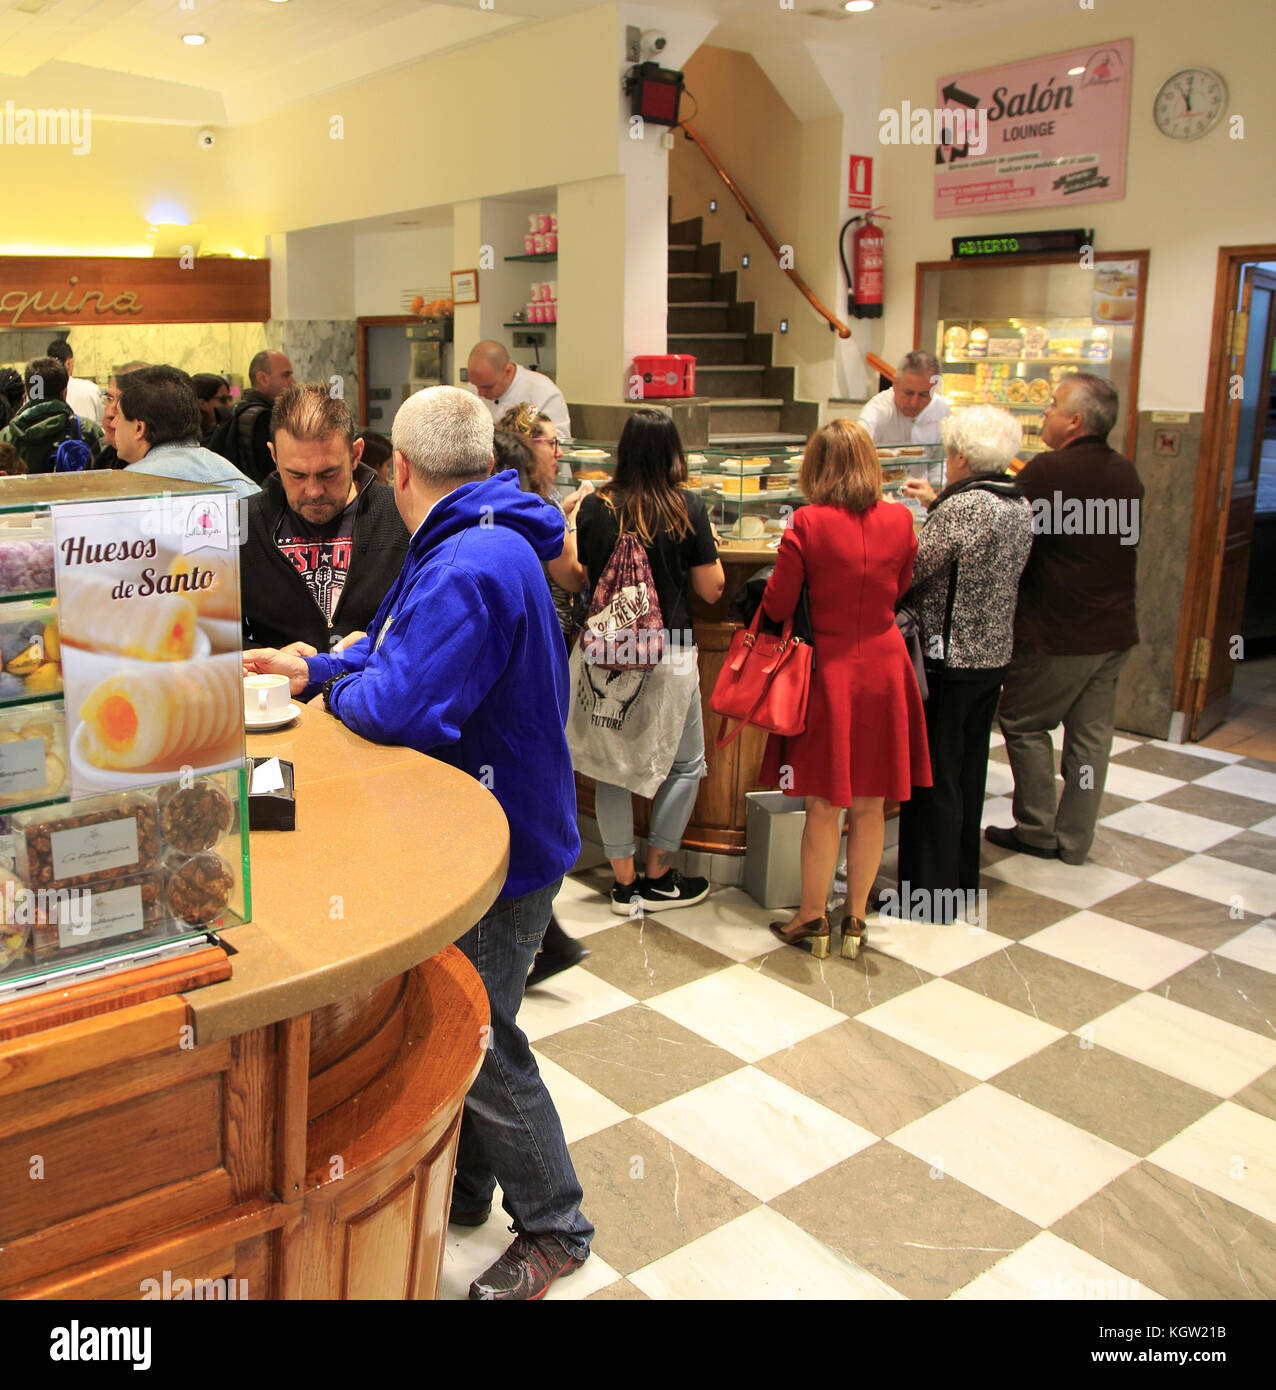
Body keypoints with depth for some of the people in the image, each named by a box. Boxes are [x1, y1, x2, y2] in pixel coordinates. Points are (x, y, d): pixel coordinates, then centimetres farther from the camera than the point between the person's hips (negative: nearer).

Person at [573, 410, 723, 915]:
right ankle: (658, 878, 20)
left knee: (612, 762, 14)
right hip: (669, 651, -2)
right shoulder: (688, 508, -8)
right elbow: (711, 590, -2)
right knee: (685, 764, 15)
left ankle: (625, 882, 20)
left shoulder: (594, 507, -3)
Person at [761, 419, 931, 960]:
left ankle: (813, 918, 19)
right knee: (870, 805, 12)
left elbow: (777, 606, -9)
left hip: (828, 670, -3)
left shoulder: (808, 524, -14)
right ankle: (856, 919, 23)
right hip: (884, 668, 3)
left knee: (823, 806, 7)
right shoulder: (899, 519, -3)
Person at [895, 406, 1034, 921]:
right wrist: (936, 504, 28)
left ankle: (928, 898, 10)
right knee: (968, 772, 18)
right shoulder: (1019, 507, 6)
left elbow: (908, 570, -20)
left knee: (932, 779, 2)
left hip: (948, 661, -8)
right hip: (994, 656, 8)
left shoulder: (961, 507, -20)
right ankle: (962, 881, 31)